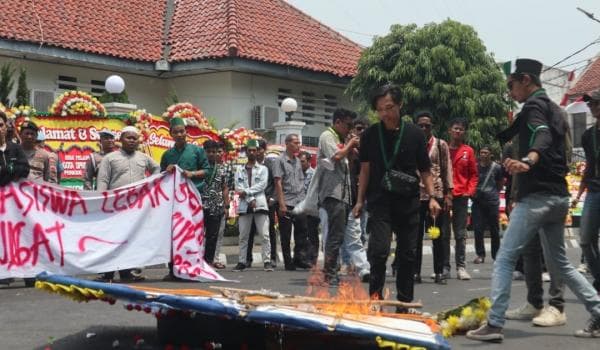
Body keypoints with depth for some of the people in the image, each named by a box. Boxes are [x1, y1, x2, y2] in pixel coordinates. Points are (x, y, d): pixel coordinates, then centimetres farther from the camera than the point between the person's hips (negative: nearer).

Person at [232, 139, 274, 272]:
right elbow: (238, 188, 2)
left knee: (265, 235, -8)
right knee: (243, 236, 3)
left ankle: (267, 261, -7)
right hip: (244, 205, 2)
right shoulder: (240, 170, 15)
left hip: (260, 204, -2)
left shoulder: (263, 169, 13)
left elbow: (262, 185, -3)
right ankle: (242, 262, 7)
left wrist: (246, 192, -10)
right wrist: (251, 199, -10)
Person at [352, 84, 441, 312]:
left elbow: (425, 170, 7)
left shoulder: (414, 134, 2)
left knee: (408, 254, 6)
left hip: (408, 202, 1)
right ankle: (375, 300, -1)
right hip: (380, 201, -1)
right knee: (379, 250, -14)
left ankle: (405, 304, 17)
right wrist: (360, 200, 5)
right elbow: (365, 169, 9)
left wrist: (432, 197, -4)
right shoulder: (370, 135, 3)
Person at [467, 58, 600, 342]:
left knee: (505, 259, -9)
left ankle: (494, 325, -13)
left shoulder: (533, 105, -7)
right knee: (559, 263, 18)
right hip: (558, 195, 9)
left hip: (536, 196, -9)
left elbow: (543, 137, -29)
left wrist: (528, 160, -48)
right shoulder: (554, 109, 21)